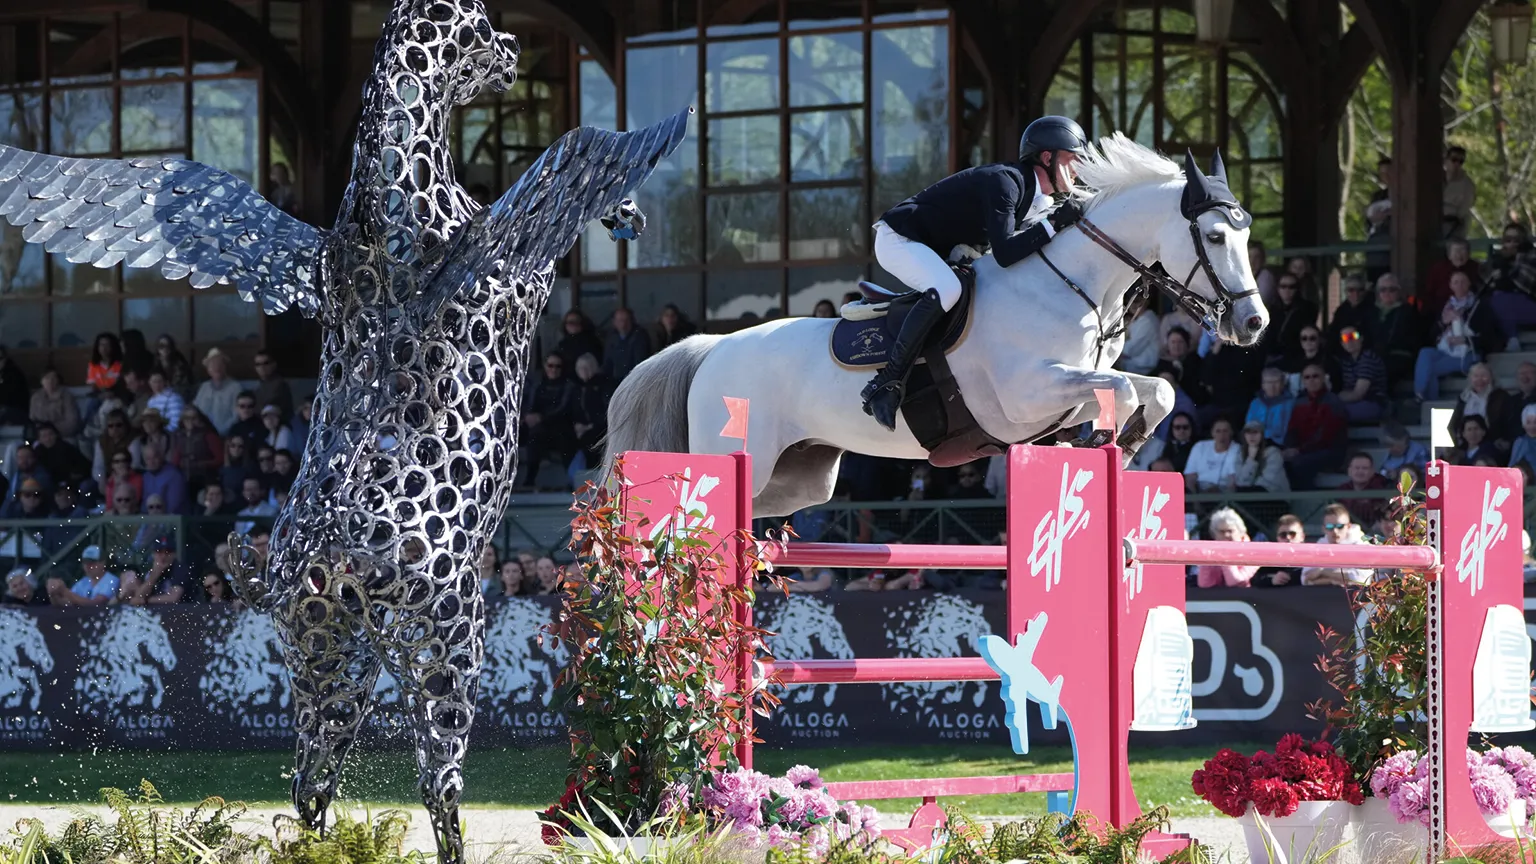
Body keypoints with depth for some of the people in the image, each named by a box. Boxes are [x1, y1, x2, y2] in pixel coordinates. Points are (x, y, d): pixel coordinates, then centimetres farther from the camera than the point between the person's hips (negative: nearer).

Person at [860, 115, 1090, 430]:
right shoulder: (1004, 182, -25)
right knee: (946, 290, -36)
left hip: (939, 251, 10)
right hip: (898, 239, -10)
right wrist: (1054, 224, -32)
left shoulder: (1039, 202, 6)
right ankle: (885, 384, -33)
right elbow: (1005, 253, -34)